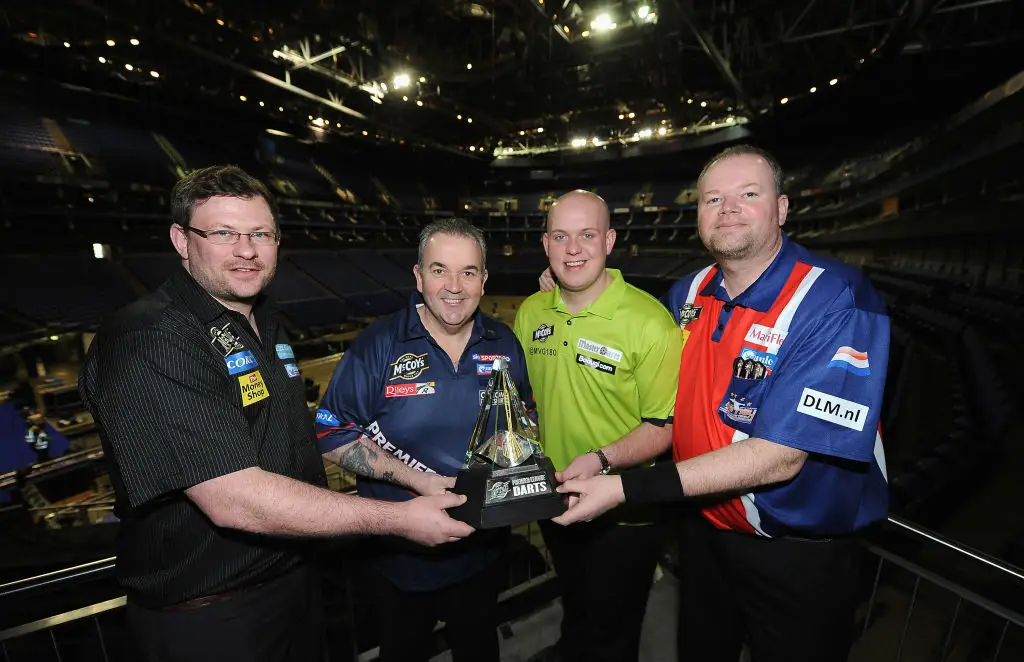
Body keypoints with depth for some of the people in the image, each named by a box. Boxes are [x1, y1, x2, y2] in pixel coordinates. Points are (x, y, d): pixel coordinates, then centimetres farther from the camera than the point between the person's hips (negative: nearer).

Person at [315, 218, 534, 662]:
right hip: (400, 555, -2)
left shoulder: (504, 344, -5)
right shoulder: (378, 346, -16)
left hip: (481, 552, 3)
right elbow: (333, 436, -14)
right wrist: (417, 479, -23)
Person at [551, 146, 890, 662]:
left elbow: (779, 458, -29)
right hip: (704, 532, 5)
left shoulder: (838, 302, -23)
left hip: (799, 556, -5)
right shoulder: (687, 295, -5)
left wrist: (625, 488, -31)